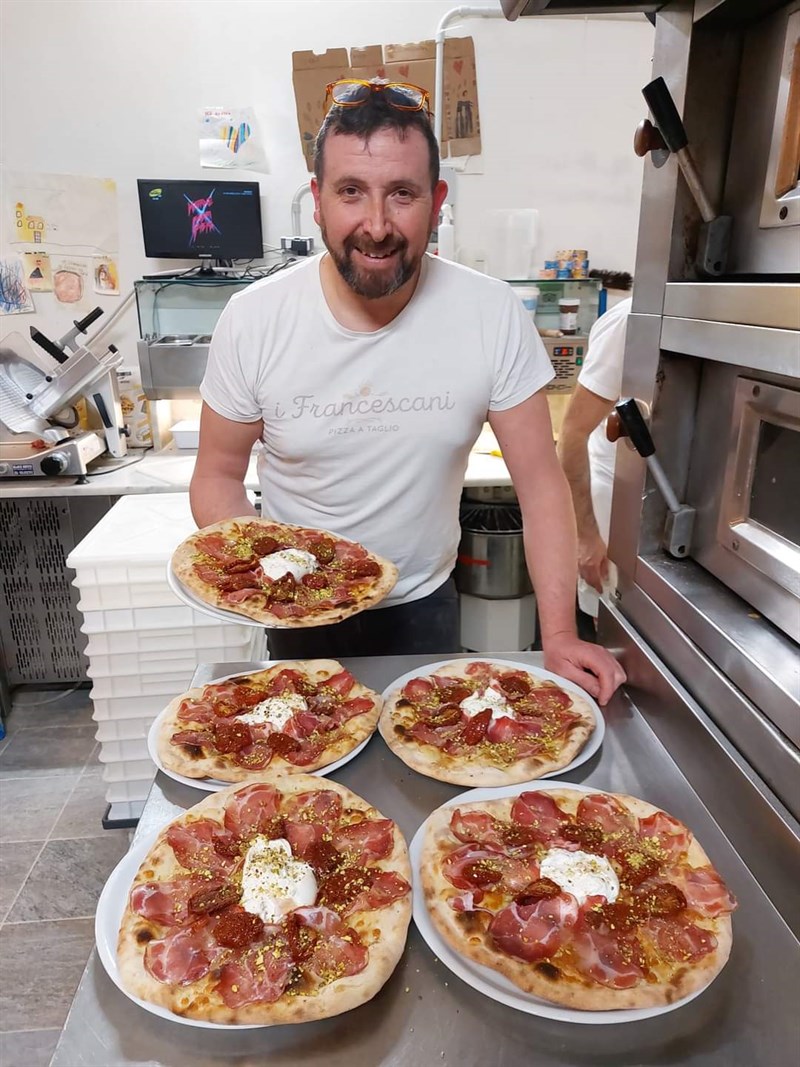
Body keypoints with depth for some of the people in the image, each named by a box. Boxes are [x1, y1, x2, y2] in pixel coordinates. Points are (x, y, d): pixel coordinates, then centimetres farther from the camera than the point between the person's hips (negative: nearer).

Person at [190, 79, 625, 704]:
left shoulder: (493, 316, -18)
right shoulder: (252, 321, -17)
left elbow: (540, 482, -13)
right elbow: (219, 475, -7)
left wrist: (559, 636, -18)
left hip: (425, 605, 1)